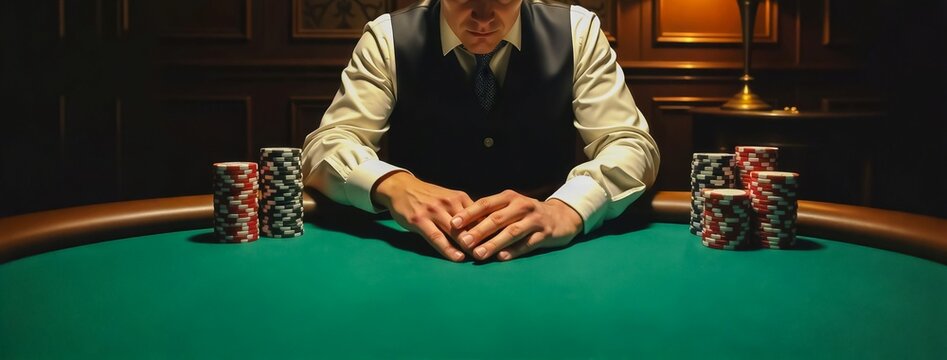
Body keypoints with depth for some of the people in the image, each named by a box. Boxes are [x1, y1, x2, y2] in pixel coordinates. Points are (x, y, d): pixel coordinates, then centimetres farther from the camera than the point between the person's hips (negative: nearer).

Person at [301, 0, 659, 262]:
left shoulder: (577, 31, -5)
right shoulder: (389, 38, -7)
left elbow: (632, 145, -11)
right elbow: (325, 146, -12)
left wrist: (565, 209, -34)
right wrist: (393, 184, -36)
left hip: (541, 254, 1)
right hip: (421, 252, 0)